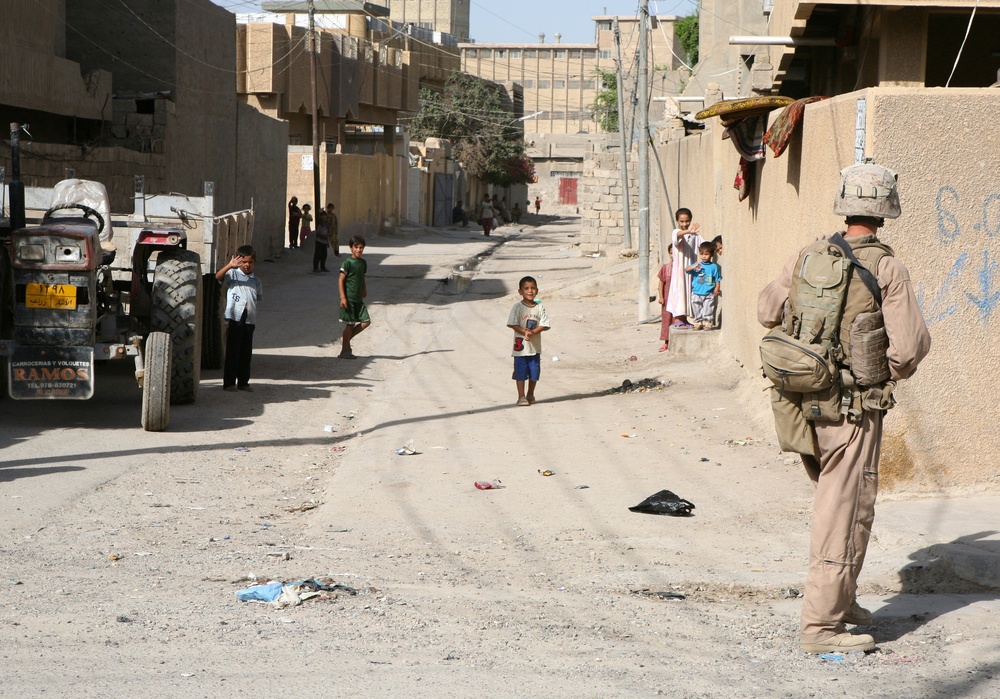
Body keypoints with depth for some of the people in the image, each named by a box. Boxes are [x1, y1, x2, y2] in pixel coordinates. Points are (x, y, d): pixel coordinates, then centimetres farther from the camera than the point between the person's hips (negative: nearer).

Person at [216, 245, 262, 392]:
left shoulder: (256, 281, 15)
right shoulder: (233, 274, 2)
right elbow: (218, 276, -16)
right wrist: (230, 265, -30)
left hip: (249, 320, 4)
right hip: (234, 318, -4)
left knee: (246, 352, 8)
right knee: (232, 351, -3)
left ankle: (243, 381, 16)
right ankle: (229, 382, 1)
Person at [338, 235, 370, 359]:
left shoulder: (363, 263, 9)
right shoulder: (347, 263, -12)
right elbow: (341, 280, -12)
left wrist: (364, 291, 17)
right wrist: (343, 297, -17)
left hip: (359, 299, 7)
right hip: (349, 299, -7)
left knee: (366, 321, 1)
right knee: (350, 324, -2)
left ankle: (346, 338, 17)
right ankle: (345, 351, 7)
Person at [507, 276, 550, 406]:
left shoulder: (540, 307, 3)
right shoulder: (518, 307, -5)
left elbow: (544, 325, -2)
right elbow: (512, 324, -10)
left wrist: (533, 332, -18)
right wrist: (524, 331, -23)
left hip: (535, 346, 3)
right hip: (521, 346, -3)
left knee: (534, 373, 10)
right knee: (520, 373, 0)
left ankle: (530, 394, 27)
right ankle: (521, 397, 7)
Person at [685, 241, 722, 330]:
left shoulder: (714, 267, 1)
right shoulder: (697, 265, 4)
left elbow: (717, 280, 2)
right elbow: (686, 269, -7)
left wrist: (716, 289, -10)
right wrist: (694, 267, -25)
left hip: (709, 294, -2)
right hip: (696, 293, 2)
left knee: (708, 309, -2)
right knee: (697, 309, 5)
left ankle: (708, 323, 3)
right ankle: (698, 322, 15)